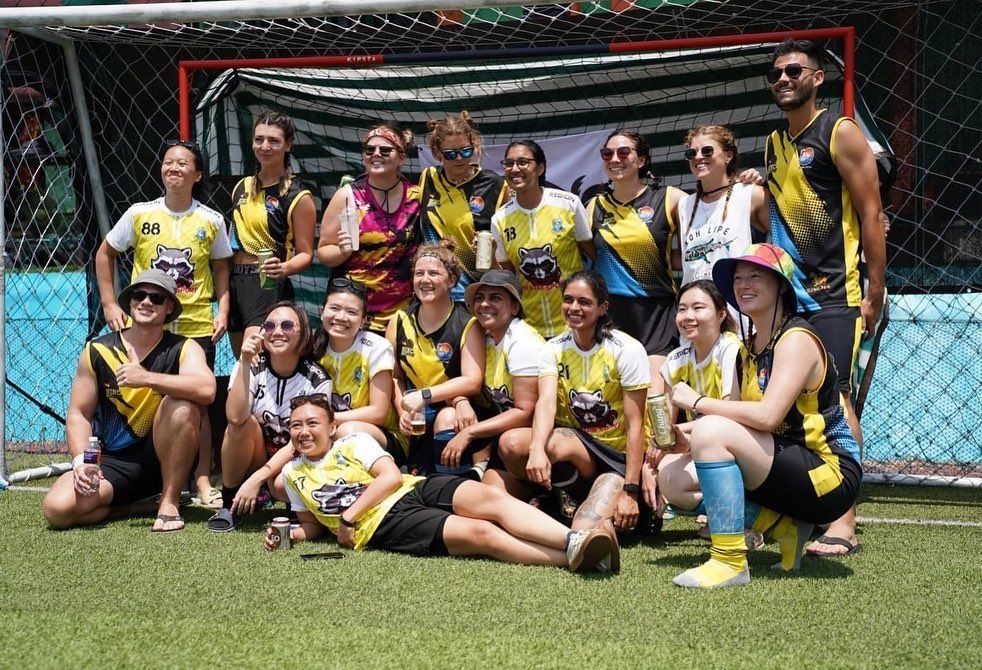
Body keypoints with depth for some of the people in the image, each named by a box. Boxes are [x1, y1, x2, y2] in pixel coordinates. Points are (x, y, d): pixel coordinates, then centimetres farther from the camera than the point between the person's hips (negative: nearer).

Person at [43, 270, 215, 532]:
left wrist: (147, 378, -33)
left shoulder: (183, 349, -6)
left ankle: (169, 503, -17)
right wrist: (81, 461, -15)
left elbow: (206, 390, -27)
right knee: (57, 509, -23)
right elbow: (78, 414, 1)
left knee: (183, 407, -30)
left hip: (161, 459, -1)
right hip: (112, 463, 2)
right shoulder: (98, 351, 0)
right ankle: (131, 504, 6)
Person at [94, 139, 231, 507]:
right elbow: (105, 254, 11)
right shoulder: (140, 214, 1)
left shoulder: (212, 221, 2)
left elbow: (221, 267, 13)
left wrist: (222, 309, 0)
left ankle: (203, 480, 9)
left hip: (196, 325, 0)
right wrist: (109, 303, 3)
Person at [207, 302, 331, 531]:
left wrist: (257, 479, -26)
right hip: (254, 459, 2)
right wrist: (245, 364, -33)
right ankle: (229, 505, -12)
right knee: (245, 423, -29)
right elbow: (236, 418, -27)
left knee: (282, 484, -36)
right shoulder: (252, 368, -9)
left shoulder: (316, 380, -12)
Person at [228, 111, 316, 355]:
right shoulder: (242, 188, 14)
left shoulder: (298, 196, -5)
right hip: (236, 283, 7)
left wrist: (284, 268, -27)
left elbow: (305, 254, -6)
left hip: (269, 286, -7)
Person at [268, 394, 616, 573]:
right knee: (480, 532, -27)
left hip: (416, 489, 2)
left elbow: (392, 476, -1)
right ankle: (572, 559, -43)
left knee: (489, 497, -29)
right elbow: (313, 525, 26)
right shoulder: (293, 474, 18)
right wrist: (288, 534, 3)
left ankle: (574, 541, -46)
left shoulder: (354, 442, 13)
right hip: (384, 525, -2)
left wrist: (348, 515, -8)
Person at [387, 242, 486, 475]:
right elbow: (393, 376, 7)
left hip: (454, 411, -3)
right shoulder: (400, 321, 6)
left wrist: (424, 395, -23)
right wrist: (403, 410, -11)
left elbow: (473, 382, -16)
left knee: (447, 417, -36)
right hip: (417, 419, 3)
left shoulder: (467, 325, -6)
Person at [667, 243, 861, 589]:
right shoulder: (751, 347, 14)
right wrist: (687, 435, -8)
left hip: (829, 475, -9)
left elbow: (767, 416, -27)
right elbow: (743, 422, 9)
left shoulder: (796, 340, -13)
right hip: (789, 467, 9)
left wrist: (698, 402, -18)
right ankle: (785, 528, 1)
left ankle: (730, 563, -23)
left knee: (712, 431, -26)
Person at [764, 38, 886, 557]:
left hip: (833, 295, -7)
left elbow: (871, 214, -9)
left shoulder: (840, 133, -5)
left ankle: (844, 523, -10)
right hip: (785, 294, 7)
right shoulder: (774, 144, 17)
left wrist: (876, 292, -13)